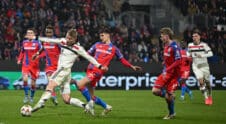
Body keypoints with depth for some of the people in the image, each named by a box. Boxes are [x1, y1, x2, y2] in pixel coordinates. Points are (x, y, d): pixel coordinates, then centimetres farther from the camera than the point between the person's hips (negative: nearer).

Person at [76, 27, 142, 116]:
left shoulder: (114, 48, 6)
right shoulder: (97, 45, 16)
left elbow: (122, 60, 13)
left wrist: (132, 67, 6)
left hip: (97, 72, -5)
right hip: (90, 70, 5)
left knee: (79, 84, -23)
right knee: (91, 96, 9)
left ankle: (90, 102, -8)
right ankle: (106, 107, 25)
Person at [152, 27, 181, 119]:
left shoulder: (174, 47, -17)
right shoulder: (166, 46, 10)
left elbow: (178, 61, -21)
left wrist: (167, 70, -25)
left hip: (173, 74, -8)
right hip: (166, 73, 8)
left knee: (169, 94, -7)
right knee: (155, 91, -3)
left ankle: (171, 113, 11)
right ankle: (170, 97, 18)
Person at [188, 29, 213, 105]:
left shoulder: (203, 45, -10)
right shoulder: (190, 45, 1)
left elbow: (210, 53, -18)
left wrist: (202, 55, -30)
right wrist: (189, 56, 0)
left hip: (204, 65, -1)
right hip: (196, 66, 1)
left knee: (207, 82, 6)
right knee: (201, 81, -17)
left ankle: (209, 96, 30)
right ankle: (206, 98, -10)